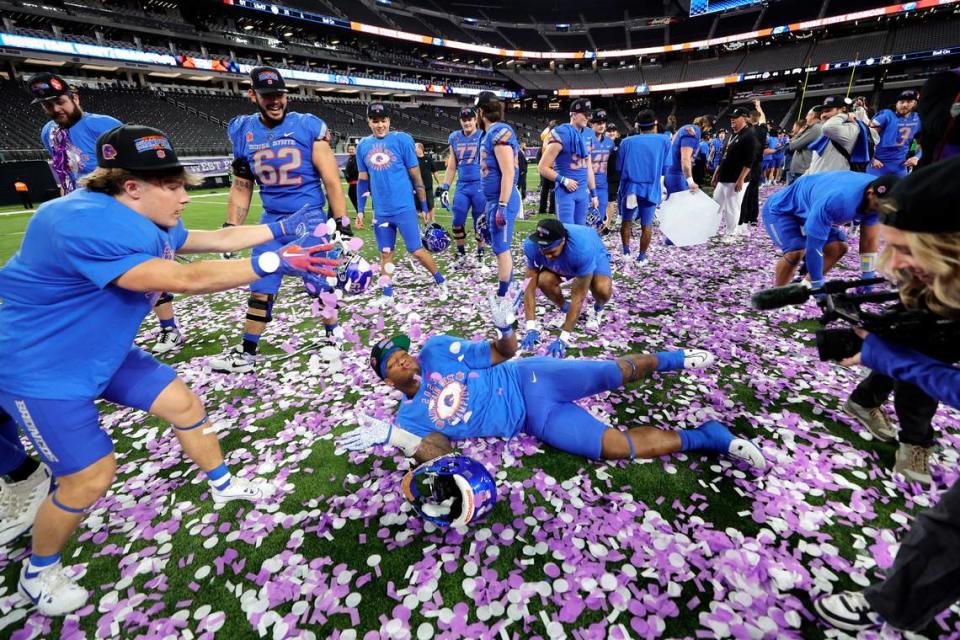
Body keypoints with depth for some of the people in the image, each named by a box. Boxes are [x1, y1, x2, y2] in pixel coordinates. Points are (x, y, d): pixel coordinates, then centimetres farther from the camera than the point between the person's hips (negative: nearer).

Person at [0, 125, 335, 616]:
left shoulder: (146, 222, -1)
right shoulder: (88, 224, -32)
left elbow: (217, 238, 7)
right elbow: (187, 280, -38)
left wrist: (283, 230, 4)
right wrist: (275, 263, -37)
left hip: (106, 354, 9)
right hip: (41, 371, -9)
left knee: (185, 406, 8)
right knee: (91, 476, -3)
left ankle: (222, 485, 30)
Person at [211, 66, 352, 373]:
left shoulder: (309, 126, -7)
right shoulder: (243, 131, 5)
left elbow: (331, 180, -6)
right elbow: (241, 188, 10)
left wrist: (342, 223, -11)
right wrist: (230, 230, 7)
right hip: (272, 220, 4)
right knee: (260, 287, 8)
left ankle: (333, 335, 27)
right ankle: (247, 353, 22)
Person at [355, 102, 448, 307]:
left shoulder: (402, 140, -4)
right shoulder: (363, 146, 8)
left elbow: (415, 175, -2)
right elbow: (363, 180, 14)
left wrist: (424, 205, -2)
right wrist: (360, 209, 12)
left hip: (404, 208, -4)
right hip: (381, 212, 4)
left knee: (416, 250, -3)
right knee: (385, 253, 10)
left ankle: (441, 282, 17)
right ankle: (387, 295, 20)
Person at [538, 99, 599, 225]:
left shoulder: (587, 136, 10)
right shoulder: (562, 135, -12)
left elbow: (588, 168, 18)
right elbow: (542, 167, -13)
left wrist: (593, 194, 18)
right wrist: (564, 180, -17)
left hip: (583, 191, 7)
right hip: (566, 192, -7)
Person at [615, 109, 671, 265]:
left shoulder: (627, 141, 2)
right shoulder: (664, 140, 2)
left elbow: (619, 168, 5)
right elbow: (665, 167, 3)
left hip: (629, 188, 1)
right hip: (651, 189, 0)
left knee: (626, 221, 18)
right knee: (647, 225, 8)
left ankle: (626, 252, 18)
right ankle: (641, 257, 14)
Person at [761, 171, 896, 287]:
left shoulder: (876, 199, -16)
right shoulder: (836, 200, -40)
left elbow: (870, 240, -7)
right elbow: (813, 247, -34)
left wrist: (867, 279, -7)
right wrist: (819, 286, -25)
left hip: (806, 210, 8)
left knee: (838, 248, -2)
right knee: (796, 253, -28)